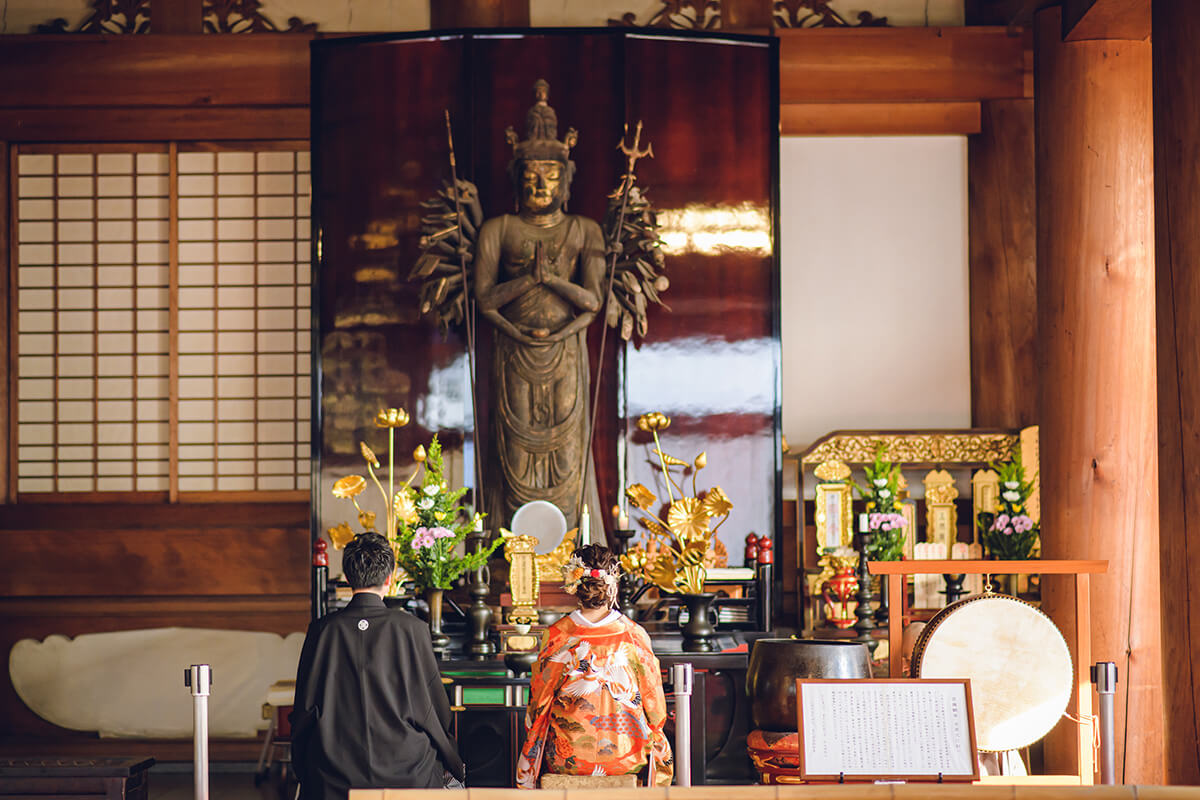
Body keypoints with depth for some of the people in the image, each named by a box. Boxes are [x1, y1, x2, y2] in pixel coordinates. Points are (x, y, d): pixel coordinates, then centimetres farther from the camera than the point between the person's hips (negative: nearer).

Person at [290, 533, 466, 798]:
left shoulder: (323, 630, -3)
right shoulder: (413, 629, -6)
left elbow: (305, 707, 4)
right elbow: (436, 709, 2)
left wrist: (302, 771, 18)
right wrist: (454, 764, 17)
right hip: (404, 772, -1)